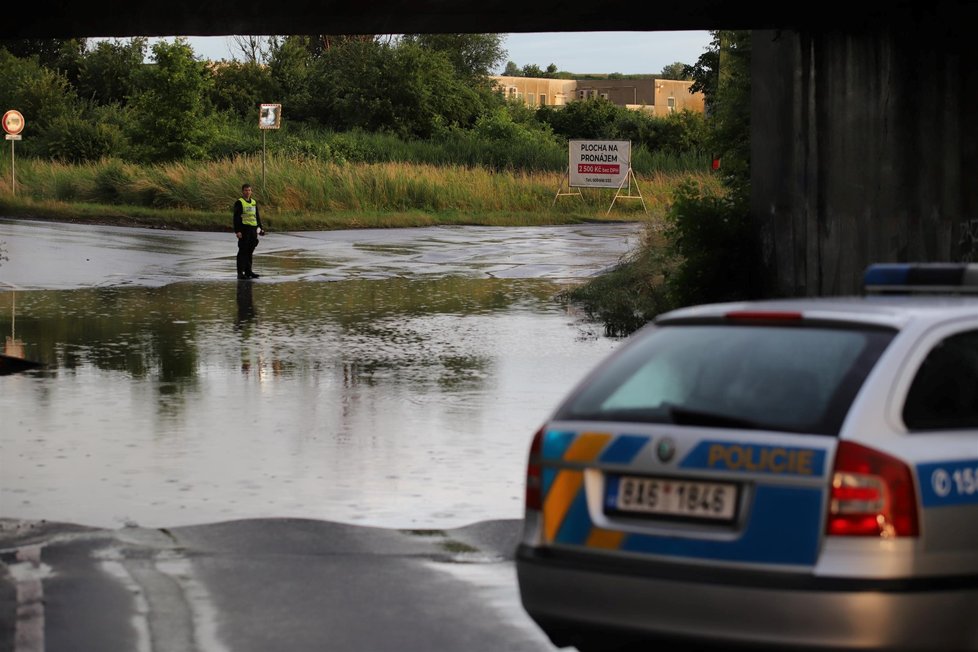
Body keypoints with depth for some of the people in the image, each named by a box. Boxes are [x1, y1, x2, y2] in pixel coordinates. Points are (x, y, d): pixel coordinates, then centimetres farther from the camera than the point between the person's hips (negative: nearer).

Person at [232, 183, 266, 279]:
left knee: (250, 251, 10)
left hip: (253, 229, 6)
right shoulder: (239, 203, -5)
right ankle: (240, 272, -4)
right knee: (243, 251, -6)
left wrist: (260, 228, 14)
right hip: (244, 229, -6)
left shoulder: (254, 203, 16)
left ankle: (248, 270, 16)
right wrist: (237, 231, -17)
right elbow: (236, 217, -10)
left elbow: (257, 216, 22)